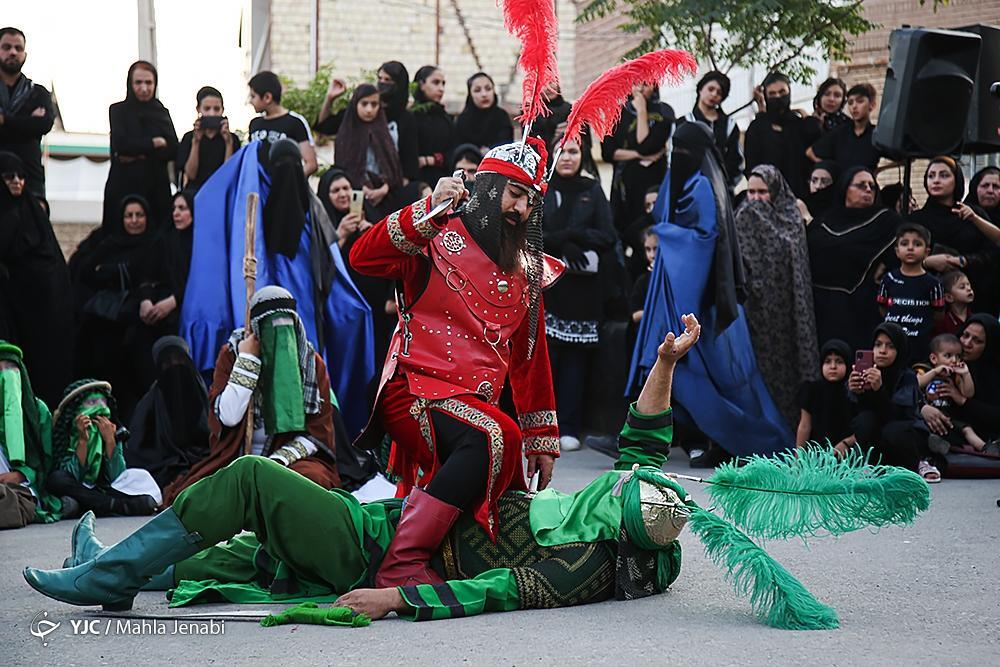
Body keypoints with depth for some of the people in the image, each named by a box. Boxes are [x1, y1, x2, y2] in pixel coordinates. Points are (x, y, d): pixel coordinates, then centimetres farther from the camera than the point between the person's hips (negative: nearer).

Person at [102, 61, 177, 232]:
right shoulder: (118, 110, 5)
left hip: (156, 187, 2)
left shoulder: (162, 113, 12)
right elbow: (121, 144, -10)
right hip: (124, 186, -2)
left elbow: (173, 151, 0)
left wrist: (138, 155, -10)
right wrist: (155, 143, -3)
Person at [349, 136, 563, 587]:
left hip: (476, 404, 8)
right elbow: (362, 258, -15)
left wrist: (542, 440, 20)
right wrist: (429, 211, -21)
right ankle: (402, 563, -33)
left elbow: (531, 359, 23)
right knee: (493, 437, -35)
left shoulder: (528, 271, 19)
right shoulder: (438, 237, 1)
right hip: (416, 386, -7)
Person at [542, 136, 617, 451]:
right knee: (543, 355, -7)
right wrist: (563, 245, -16)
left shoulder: (593, 191, 12)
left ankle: (569, 429, 4)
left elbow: (607, 236, 1)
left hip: (581, 287, 1)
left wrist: (572, 235, -13)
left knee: (575, 357, 1)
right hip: (542, 284, -1)